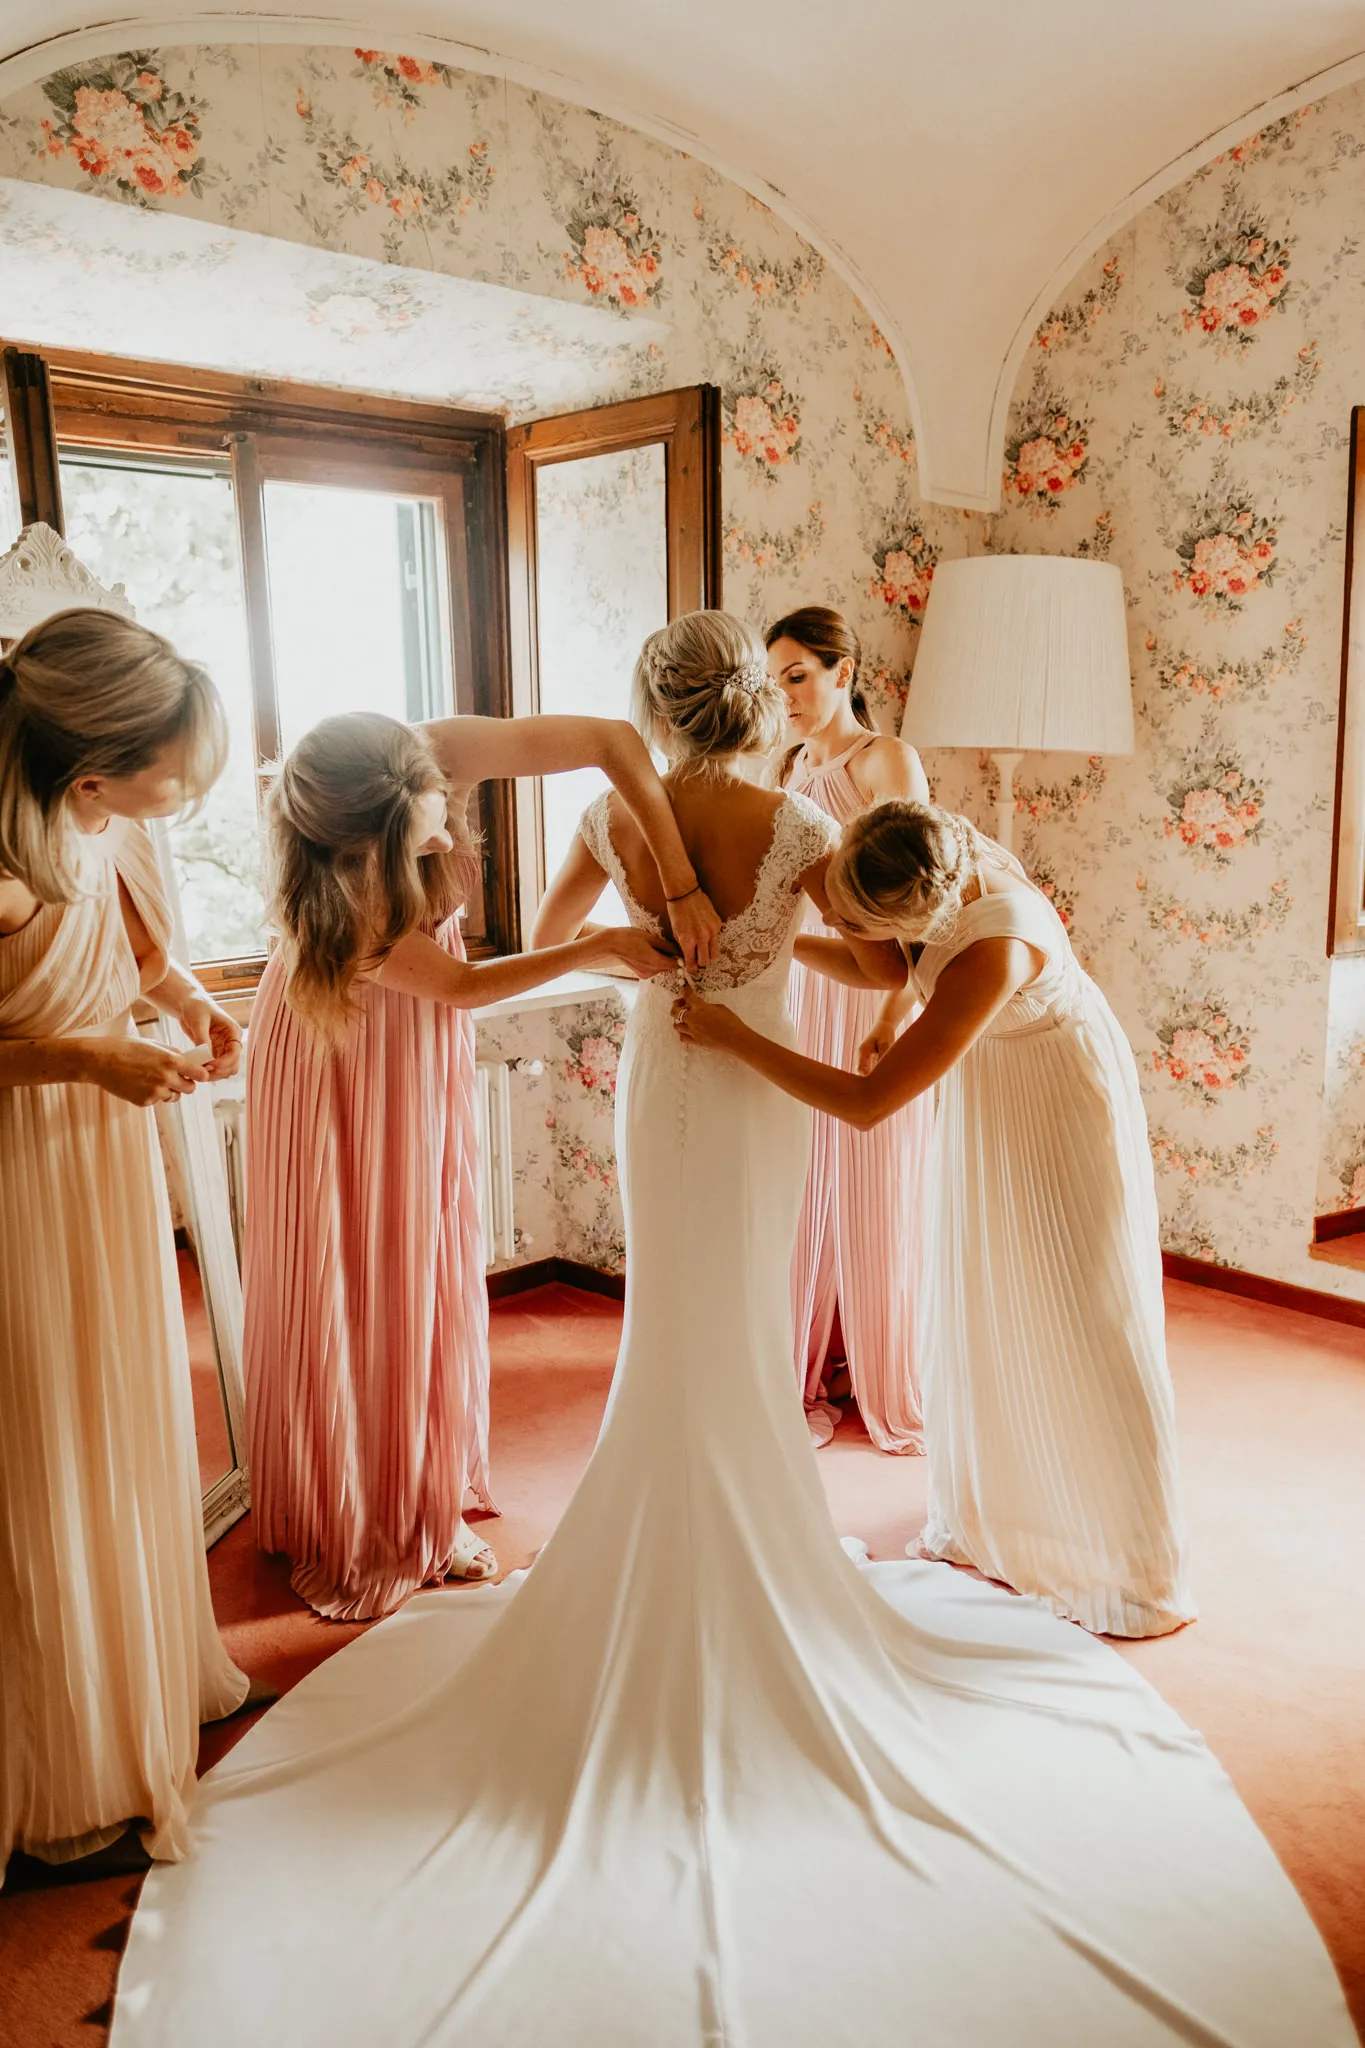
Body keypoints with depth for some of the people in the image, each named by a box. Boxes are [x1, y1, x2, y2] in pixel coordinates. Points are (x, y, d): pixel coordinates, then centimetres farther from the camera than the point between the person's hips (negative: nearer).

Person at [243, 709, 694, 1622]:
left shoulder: (445, 753, -28)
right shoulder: (328, 899, -37)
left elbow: (616, 741, -24)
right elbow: (460, 985, -24)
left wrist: (685, 885, -30)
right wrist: (601, 948, -21)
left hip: (425, 1056, 5)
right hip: (336, 1051, -4)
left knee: (430, 1275, 13)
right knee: (340, 1285, 6)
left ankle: (428, 1502, 33)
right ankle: (340, 1522, 28)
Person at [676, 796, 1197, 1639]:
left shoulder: (995, 951, -40)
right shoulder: (937, 872, -18)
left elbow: (868, 1102, -38)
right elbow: (873, 969, 2)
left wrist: (736, 1039, -33)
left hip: (1062, 1118, -7)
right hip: (992, 1103, 8)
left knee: (1084, 1328, 2)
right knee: (980, 1312, 14)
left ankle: (1144, 1577, 19)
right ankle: (991, 1517, 33)